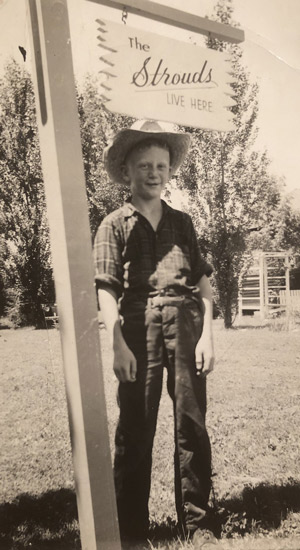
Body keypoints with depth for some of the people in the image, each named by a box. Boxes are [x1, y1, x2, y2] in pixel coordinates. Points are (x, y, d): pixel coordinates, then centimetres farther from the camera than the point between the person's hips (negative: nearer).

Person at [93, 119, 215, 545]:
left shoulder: (182, 222, 13)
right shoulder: (115, 224, 5)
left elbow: (203, 281, 9)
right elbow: (107, 290, -3)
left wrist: (207, 334, -1)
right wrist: (118, 345, -12)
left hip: (185, 325, 3)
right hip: (139, 328, -2)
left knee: (192, 426, 9)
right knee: (135, 430, 7)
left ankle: (196, 523, 27)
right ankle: (131, 530, 24)